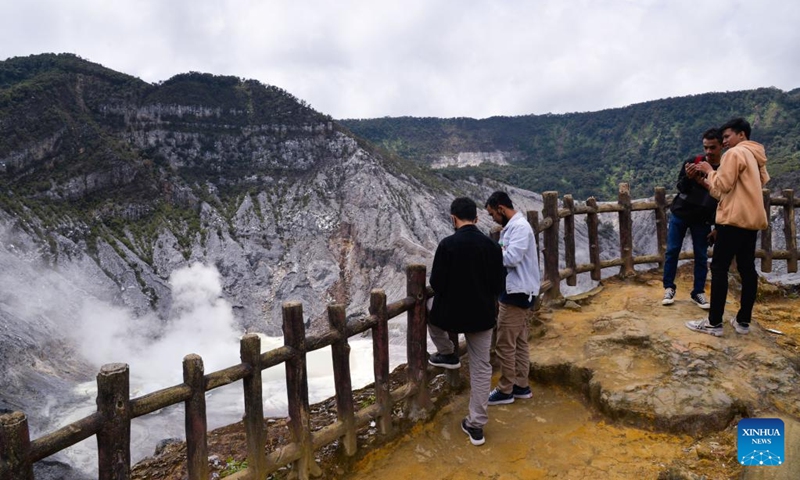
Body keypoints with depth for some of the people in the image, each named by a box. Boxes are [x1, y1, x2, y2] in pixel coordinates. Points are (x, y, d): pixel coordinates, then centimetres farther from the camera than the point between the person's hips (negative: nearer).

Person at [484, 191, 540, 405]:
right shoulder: (513, 226, 13)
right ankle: (521, 386, 26)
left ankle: (505, 390, 10)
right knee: (519, 342, 16)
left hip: (516, 293, -10)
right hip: (517, 291, 10)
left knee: (505, 344, -1)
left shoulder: (519, 227, -18)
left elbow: (511, 258, -28)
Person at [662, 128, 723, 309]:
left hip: (702, 220, 0)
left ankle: (698, 292, 16)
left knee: (701, 256, 4)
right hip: (680, 214, 1)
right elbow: (680, 187, -7)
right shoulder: (692, 162, -6)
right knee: (672, 251, 2)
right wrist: (688, 178, -30)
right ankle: (669, 288, 14)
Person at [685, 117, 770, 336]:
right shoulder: (756, 156, 18)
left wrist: (709, 171, 3)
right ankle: (743, 321, 12)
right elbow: (763, 181, 24)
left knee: (719, 268, -6)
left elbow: (722, 186, -15)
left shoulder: (734, 154, -10)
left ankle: (714, 323, -5)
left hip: (735, 219, -9)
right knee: (747, 269, 8)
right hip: (752, 218, 9)